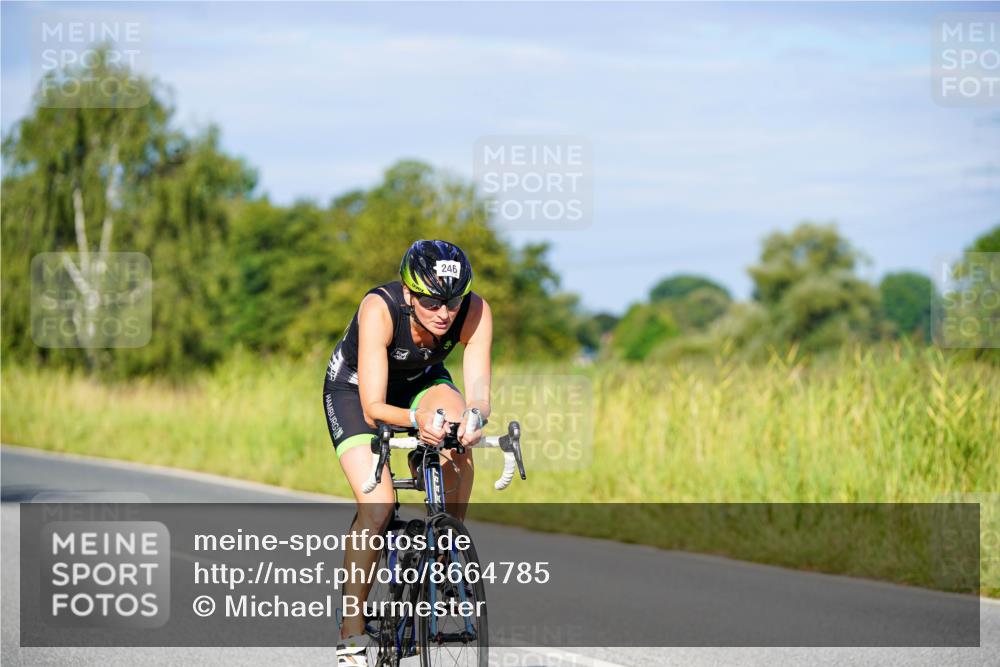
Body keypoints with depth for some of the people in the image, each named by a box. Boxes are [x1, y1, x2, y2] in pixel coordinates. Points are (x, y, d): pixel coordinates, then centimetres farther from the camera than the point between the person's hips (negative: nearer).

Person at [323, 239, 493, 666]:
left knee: (458, 442, -31)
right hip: (354, 387, -3)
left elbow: (478, 390, -34)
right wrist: (416, 419, -58)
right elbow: (372, 408, -39)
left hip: (421, 382, 3)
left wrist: (474, 415, -57)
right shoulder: (380, 309, -37)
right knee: (377, 505, -22)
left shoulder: (474, 312, -28)